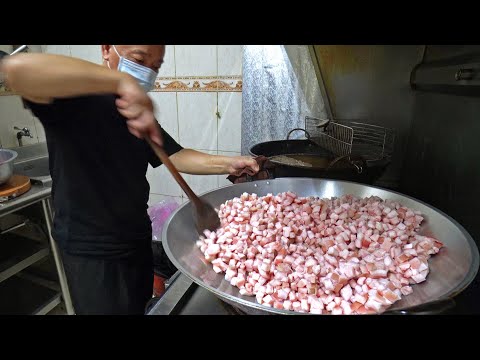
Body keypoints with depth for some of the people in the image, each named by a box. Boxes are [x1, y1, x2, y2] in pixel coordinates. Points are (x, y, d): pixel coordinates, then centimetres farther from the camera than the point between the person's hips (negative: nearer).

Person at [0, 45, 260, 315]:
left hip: (139, 240, 7)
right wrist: (120, 80, -44)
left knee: (141, 306, 24)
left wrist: (227, 164, -14)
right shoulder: (74, 98, -16)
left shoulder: (139, 113, 7)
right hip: (92, 250, -6)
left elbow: (175, 156, 0)